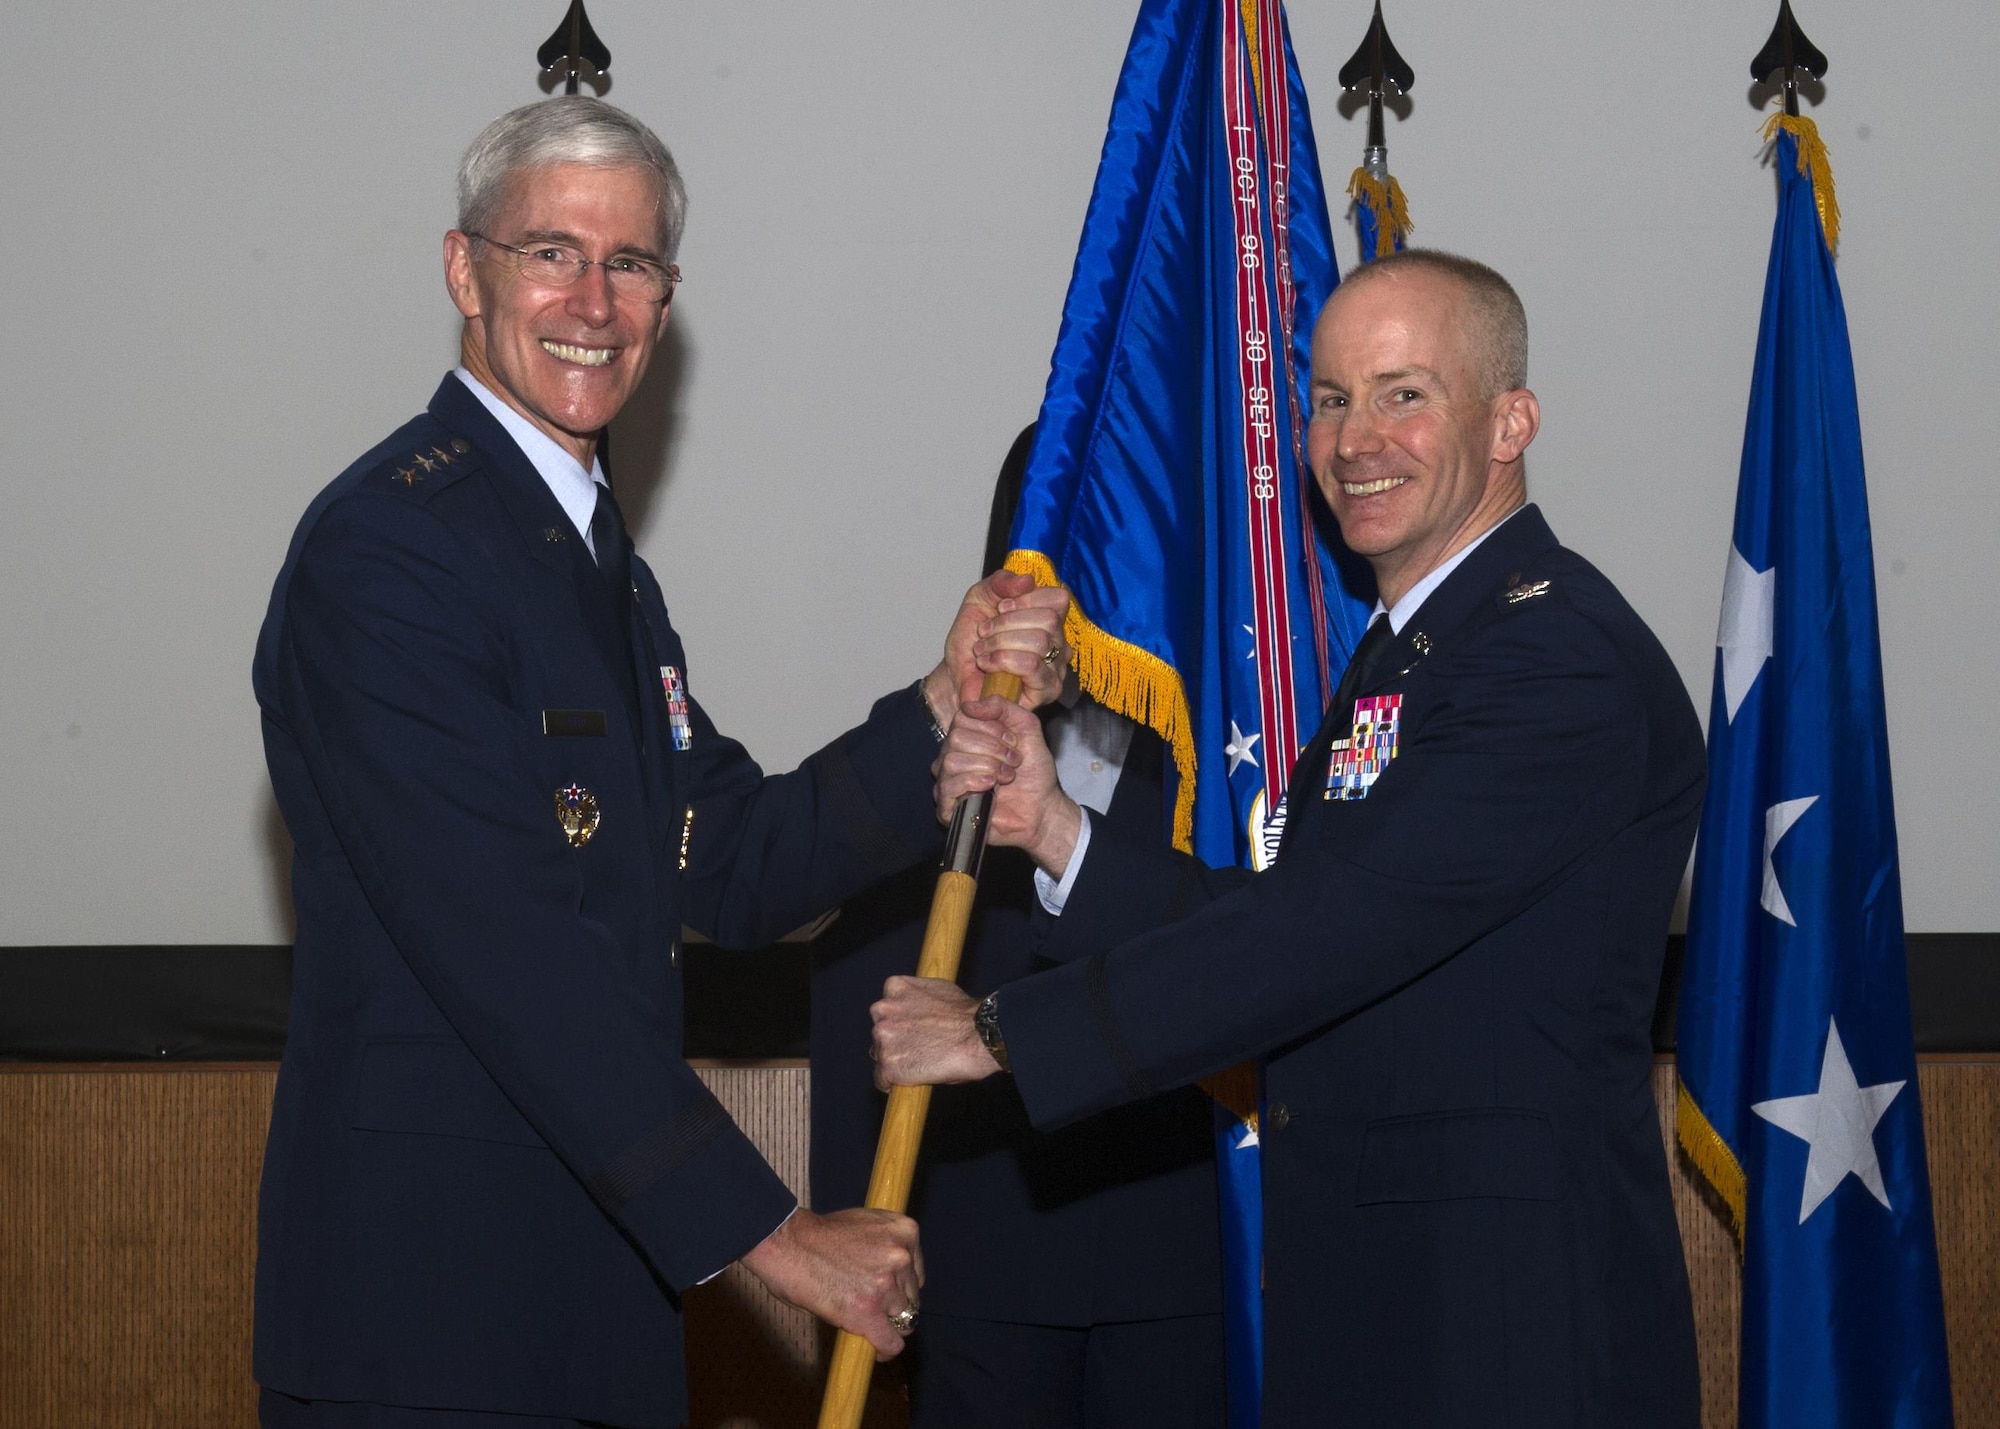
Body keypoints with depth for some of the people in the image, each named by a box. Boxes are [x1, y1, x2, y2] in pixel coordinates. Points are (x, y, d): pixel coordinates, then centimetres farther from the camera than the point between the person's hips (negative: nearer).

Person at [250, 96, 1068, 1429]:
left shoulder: (600, 555, 17)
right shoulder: (385, 545, -15)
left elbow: (736, 866, 12)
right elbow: (508, 943, -21)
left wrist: (948, 706, -3)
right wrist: (764, 1230, -20)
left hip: (591, 1276, 9)